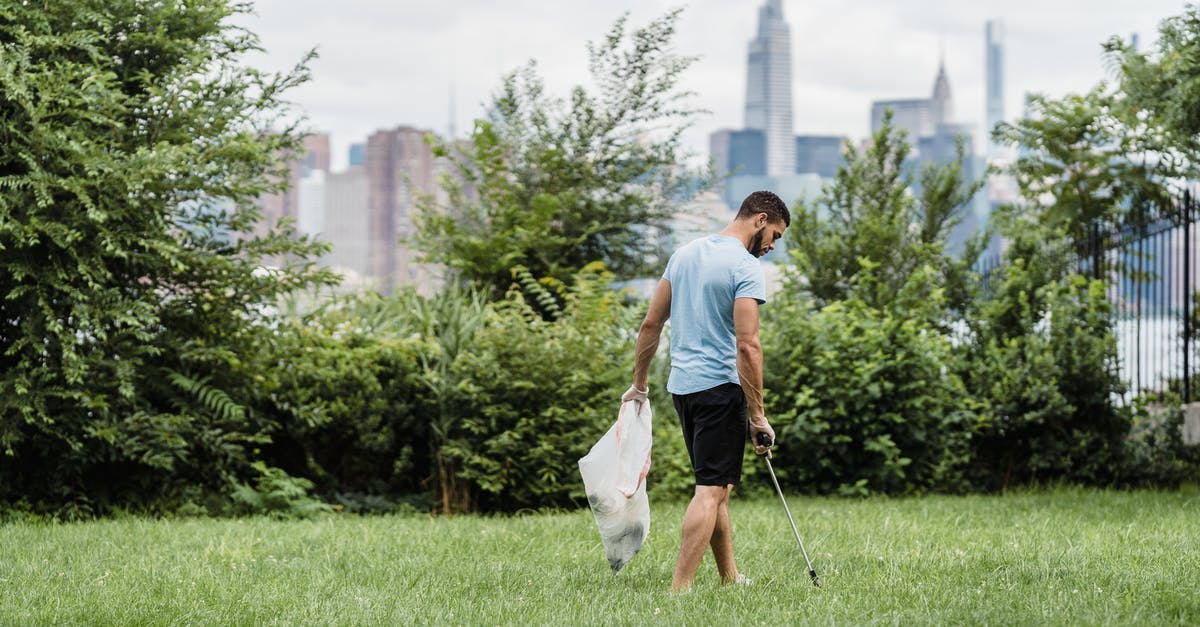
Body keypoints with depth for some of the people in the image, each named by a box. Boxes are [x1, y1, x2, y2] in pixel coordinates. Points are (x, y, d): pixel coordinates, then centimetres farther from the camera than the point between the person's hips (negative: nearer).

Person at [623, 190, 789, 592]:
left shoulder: (685, 254, 12)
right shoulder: (746, 267, -12)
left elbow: (651, 323, 15)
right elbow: (747, 345, -19)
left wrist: (640, 382, 23)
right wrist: (758, 415, -16)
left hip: (681, 386, 8)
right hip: (721, 388, -8)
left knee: (718, 485, 19)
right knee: (711, 489, -8)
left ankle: (729, 577, 26)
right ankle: (679, 590, -15)